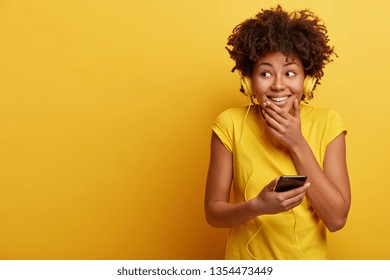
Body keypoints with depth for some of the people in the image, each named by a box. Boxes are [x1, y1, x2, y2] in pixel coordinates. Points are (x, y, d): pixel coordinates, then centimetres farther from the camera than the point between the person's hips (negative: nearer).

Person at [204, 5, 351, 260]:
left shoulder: (328, 124, -12)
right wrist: (257, 206, -31)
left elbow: (336, 219, -16)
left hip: (309, 262, 1)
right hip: (246, 261, -1)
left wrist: (298, 144, -23)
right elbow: (213, 212, -12)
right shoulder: (231, 124, -14)